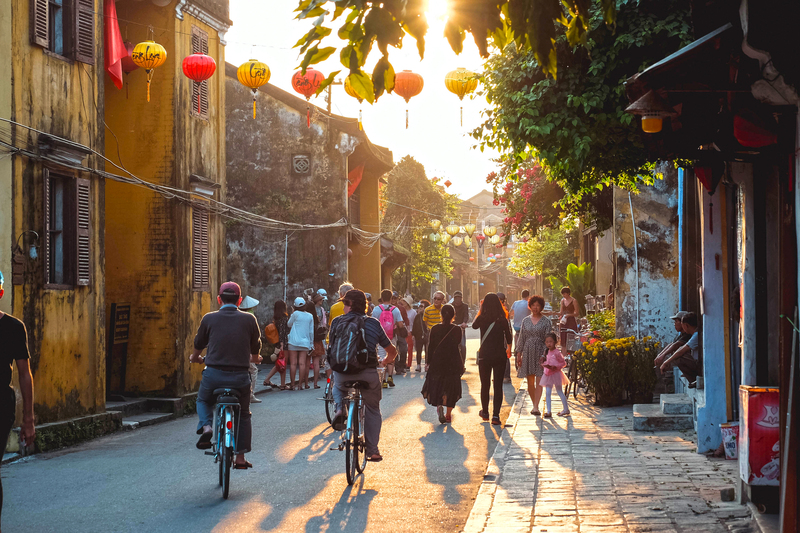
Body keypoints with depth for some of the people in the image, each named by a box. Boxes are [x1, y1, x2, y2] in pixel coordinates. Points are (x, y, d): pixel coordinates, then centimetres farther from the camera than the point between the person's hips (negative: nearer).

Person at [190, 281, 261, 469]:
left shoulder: (209, 318, 1)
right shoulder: (249, 319, 1)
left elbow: (199, 343, 17)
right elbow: (256, 347, 17)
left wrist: (195, 358, 40)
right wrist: (254, 358, 40)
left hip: (213, 374, 0)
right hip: (240, 375, 0)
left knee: (203, 401, 29)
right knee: (243, 415, 19)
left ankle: (205, 426, 1)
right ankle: (240, 457, 18)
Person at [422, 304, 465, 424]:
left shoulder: (435, 329, -7)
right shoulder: (457, 329, -9)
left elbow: (431, 347, -3)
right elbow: (458, 343, 6)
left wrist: (428, 362, 5)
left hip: (437, 361, 0)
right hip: (453, 363, 0)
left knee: (436, 386, 13)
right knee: (451, 388, 11)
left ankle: (439, 405, -14)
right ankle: (448, 415, 12)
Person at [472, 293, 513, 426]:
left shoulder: (482, 319, -8)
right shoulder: (502, 320, -8)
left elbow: (474, 325, 15)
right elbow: (509, 338, -1)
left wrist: (480, 310, 15)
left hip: (484, 356, 1)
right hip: (499, 356, 0)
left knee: (485, 385, 16)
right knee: (498, 386, 3)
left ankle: (485, 412, 29)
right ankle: (496, 415, -3)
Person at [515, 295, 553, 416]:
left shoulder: (546, 321, 0)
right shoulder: (526, 320, 10)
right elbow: (521, 338, 13)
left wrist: (545, 355, -12)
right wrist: (518, 354, 7)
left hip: (540, 353, -3)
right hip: (528, 352, 4)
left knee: (539, 381, -9)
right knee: (530, 382, 6)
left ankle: (536, 407, -13)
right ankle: (534, 404, 18)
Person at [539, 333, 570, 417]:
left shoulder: (557, 352, -15)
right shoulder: (548, 352, 8)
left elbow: (563, 363, -11)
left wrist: (555, 367, -22)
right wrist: (544, 361, 1)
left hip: (556, 373, -7)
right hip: (548, 374, 7)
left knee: (560, 392, 5)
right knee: (547, 393, 1)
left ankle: (566, 409, 19)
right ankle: (548, 411, 1)